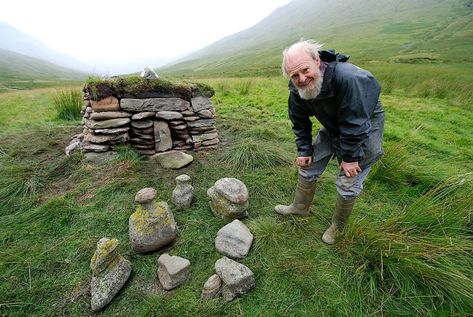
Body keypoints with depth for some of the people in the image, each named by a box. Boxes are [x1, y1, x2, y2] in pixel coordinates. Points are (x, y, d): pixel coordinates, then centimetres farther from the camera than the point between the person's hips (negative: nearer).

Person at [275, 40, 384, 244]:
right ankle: (300, 207, 29)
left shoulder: (347, 78, -37)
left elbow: (355, 124, -31)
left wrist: (350, 157, -22)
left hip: (365, 126, -5)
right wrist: (304, 150, -5)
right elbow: (299, 122, -4)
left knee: (348, 182, -4)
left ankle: (338, 226, 22)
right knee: (308, 165, 7)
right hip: (332, 127, 6)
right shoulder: (297, 89, -17)